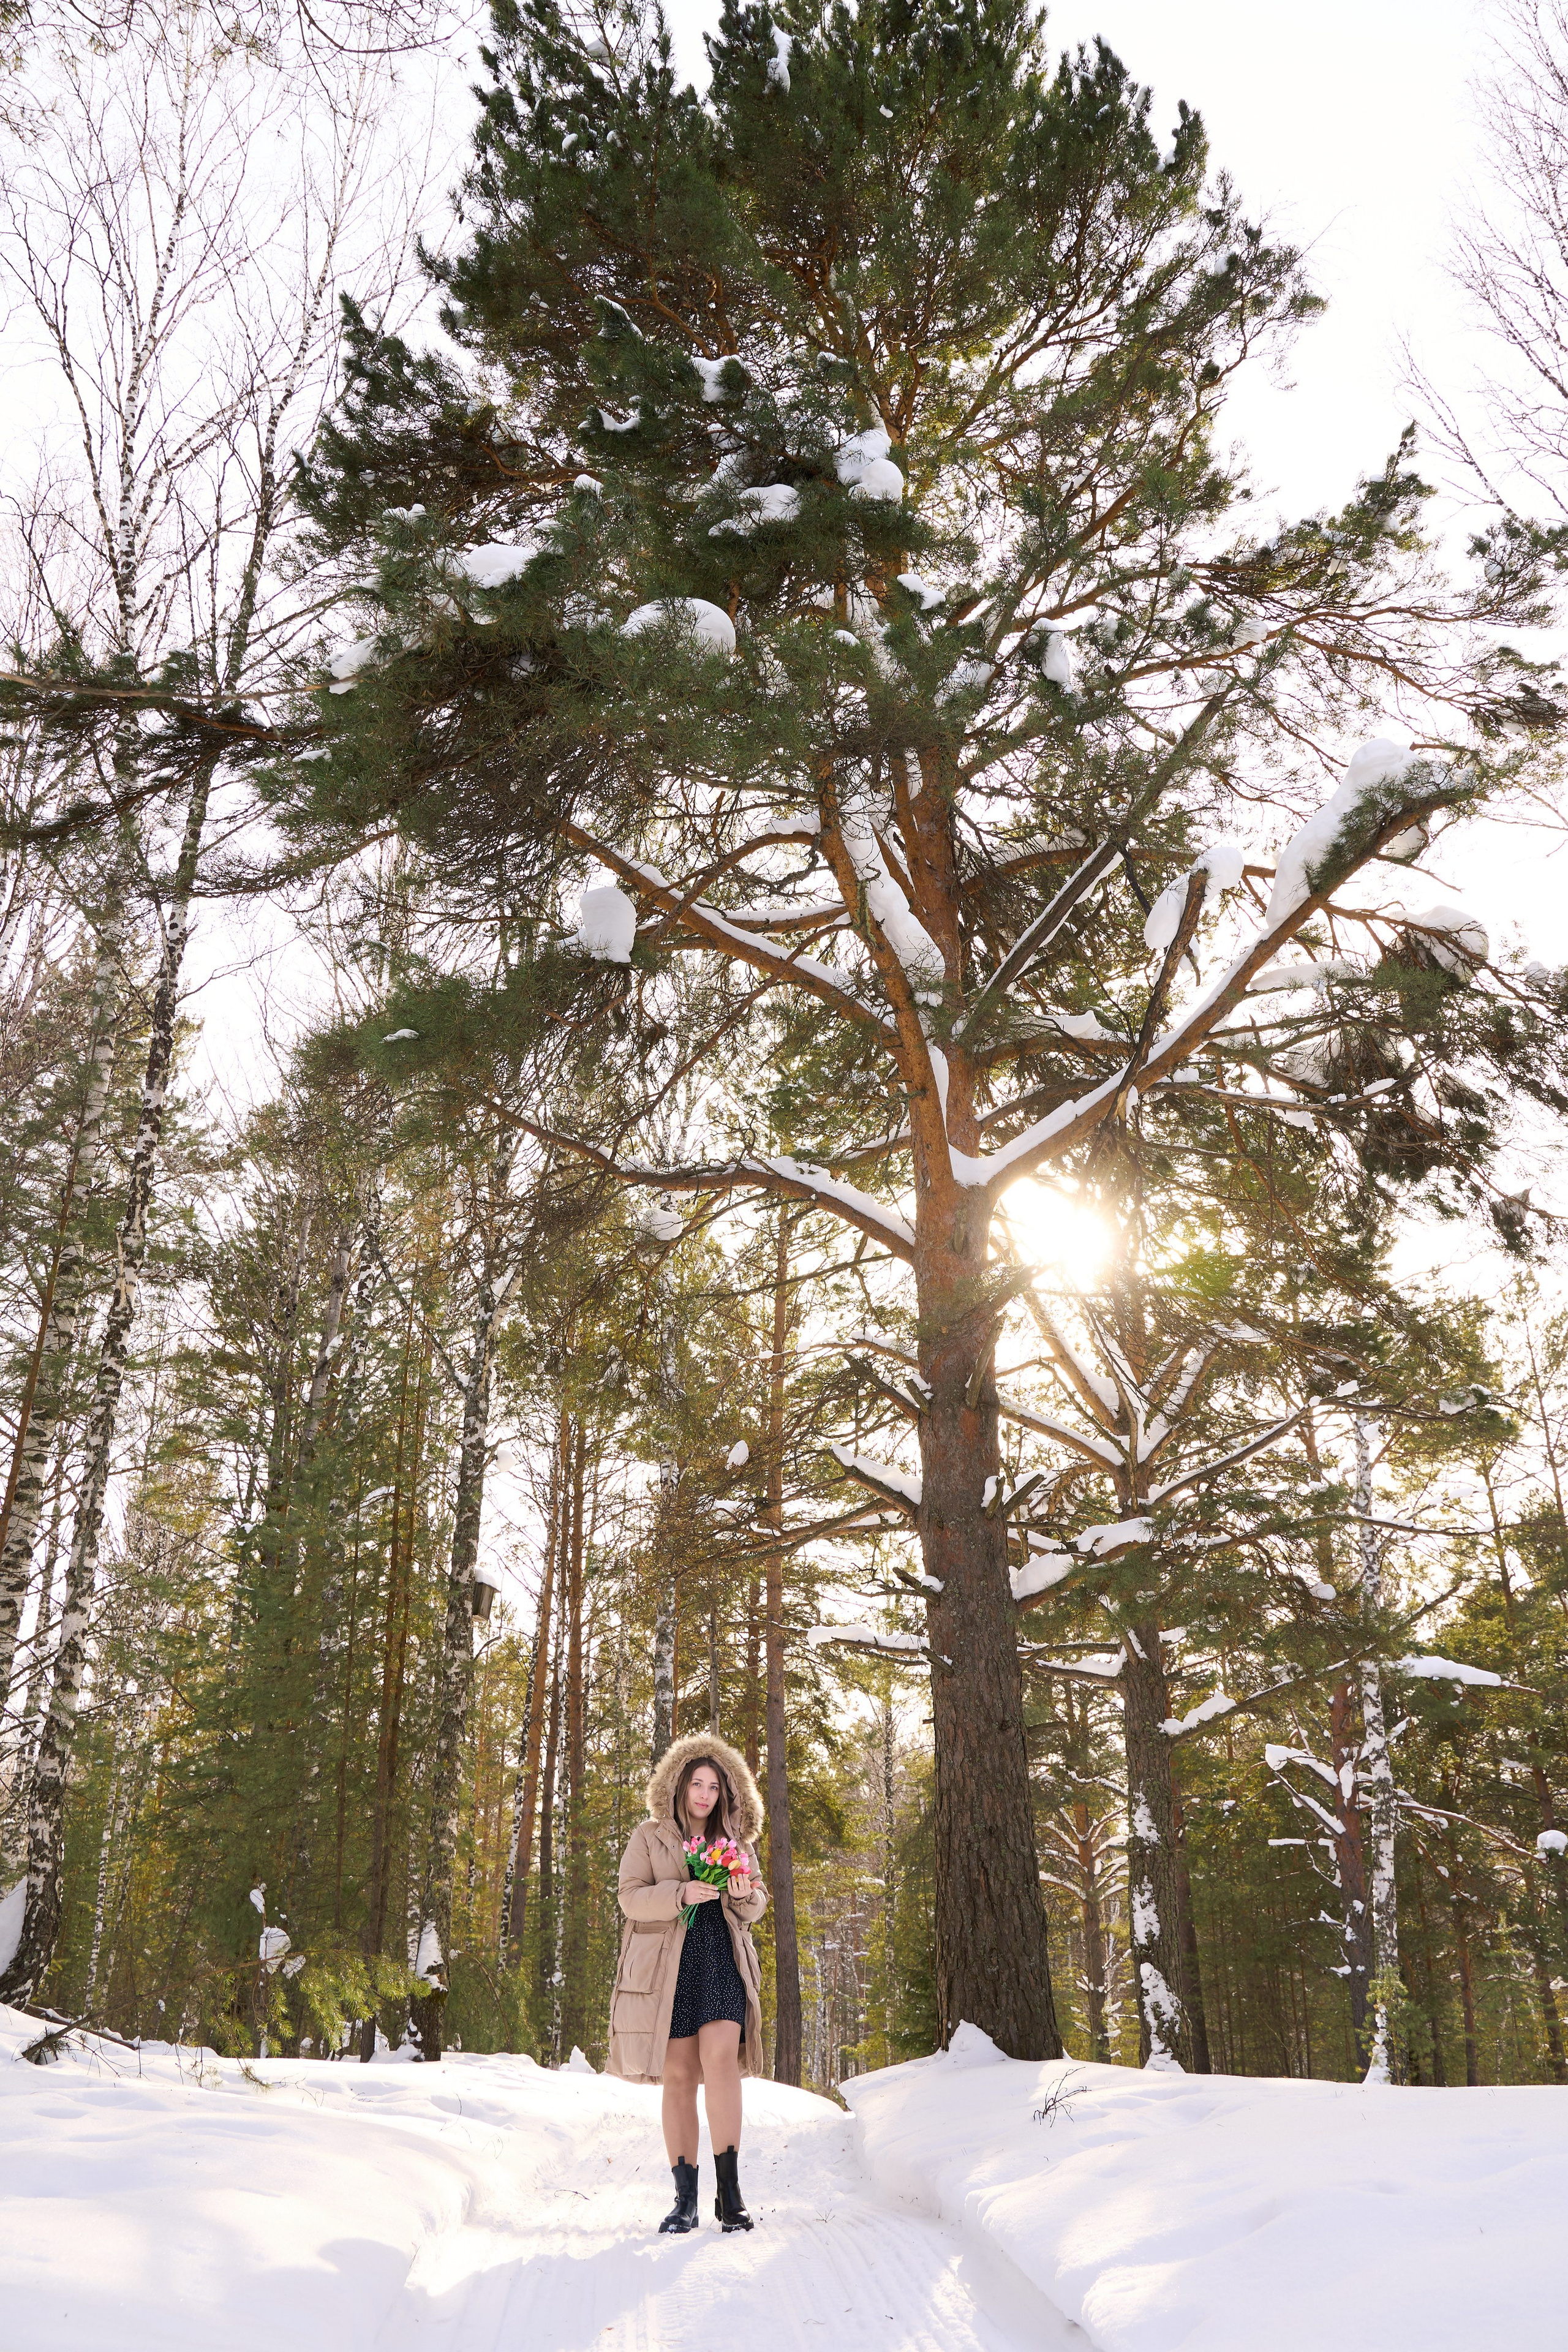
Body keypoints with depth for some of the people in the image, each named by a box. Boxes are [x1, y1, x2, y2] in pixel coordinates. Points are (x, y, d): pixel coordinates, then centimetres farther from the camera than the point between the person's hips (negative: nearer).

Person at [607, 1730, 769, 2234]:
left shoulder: (735, 1840, 14)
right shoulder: (649, 1836, 6)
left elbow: (758, 1905, 18)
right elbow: (631, 1897, -4)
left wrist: (745, 1895, -6)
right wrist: (682, 1894, -19)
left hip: (723, 1962, 1)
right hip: (669, 1967, -1)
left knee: (720, 2059, -16)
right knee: (679, 2076, 1)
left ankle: (730, 2192, -9)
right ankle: (685, 2199, 10)